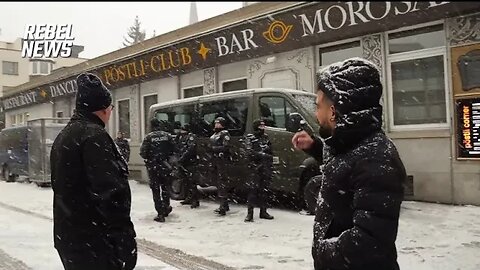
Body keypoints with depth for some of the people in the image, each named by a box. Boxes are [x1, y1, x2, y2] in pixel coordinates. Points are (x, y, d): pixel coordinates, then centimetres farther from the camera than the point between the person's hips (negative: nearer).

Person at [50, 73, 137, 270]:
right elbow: (110, 193, -26)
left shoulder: (62, 137, 14)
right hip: (93, 242, -10)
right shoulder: (94, 135, -18)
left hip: (68, 237, 10)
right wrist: (126, 239, -22)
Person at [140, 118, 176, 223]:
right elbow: (173, 149, -1)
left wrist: (147, 158, 9)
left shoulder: (149, 137, -9)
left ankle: (160, 214, 1)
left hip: (153, 167, -3)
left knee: (156, 190, 3)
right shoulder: (167, 135, -1)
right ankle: (166, 208, 30)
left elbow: (143, 152, -12)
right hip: (165, 166, 3)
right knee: (165, 187, 21)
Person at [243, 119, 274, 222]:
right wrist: (262, 155, -22)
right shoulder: (249, 138, 0)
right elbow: (249, 152, -14)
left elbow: (270, 152, 22)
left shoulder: (266, 137, 18)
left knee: (264, 190, 10)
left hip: (266, 168, 6)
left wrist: (271, 165, 15)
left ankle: (263, 212, 18)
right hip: (255, 167, -5)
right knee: (253, 189, -9)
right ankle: (250, 213, -5)